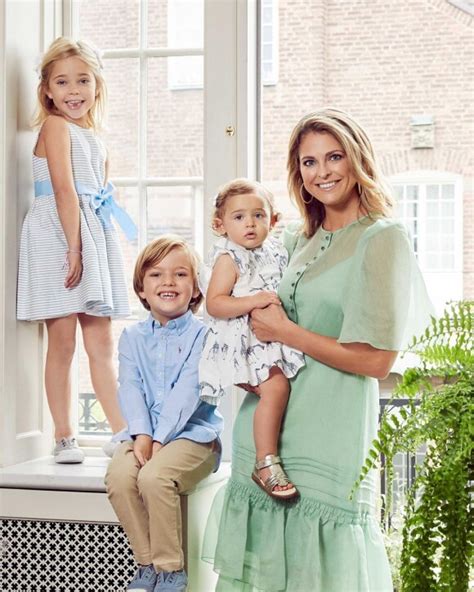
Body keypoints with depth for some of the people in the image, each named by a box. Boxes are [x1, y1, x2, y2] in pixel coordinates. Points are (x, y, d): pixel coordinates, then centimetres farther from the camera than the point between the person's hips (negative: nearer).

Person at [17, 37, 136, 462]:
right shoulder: (56, 126, -5)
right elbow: (65, 190, -15)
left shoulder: (94, 138, 18)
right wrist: (74, 247, -21)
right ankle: (64, 439, 7)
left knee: (101, 342, 8)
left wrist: (89, 248, 10)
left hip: (93, 235, 7)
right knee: (63, 341, -1)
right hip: (57, 236, -7)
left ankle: (123, 432, 11)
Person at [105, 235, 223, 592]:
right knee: (119, 476, -24)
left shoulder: (202, 334, -3)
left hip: (192, 433, -4)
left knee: (154, 477, -31)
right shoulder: (133, 337, 12)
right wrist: (141, 435, -16)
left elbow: (187, 391, -13)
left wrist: (160, 439, -21)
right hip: (145, 433, 5)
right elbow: (130, 388, 0)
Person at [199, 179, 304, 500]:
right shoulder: (229, 258, -10)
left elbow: (285, 289, 30)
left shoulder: (276, 251, 11)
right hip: (242, 342, -8)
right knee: (275, 386, -25)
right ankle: (266, 463, -19)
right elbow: (214, 303, -19)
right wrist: (253, 301, -28)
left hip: (273, 338, 8)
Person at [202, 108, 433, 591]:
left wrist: (284, 332, -9)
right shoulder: (298, 241, 13)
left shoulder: (383, 239, -7)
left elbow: (377, 360, -14)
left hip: (330, 438, -6)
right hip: (267, 423, 6)